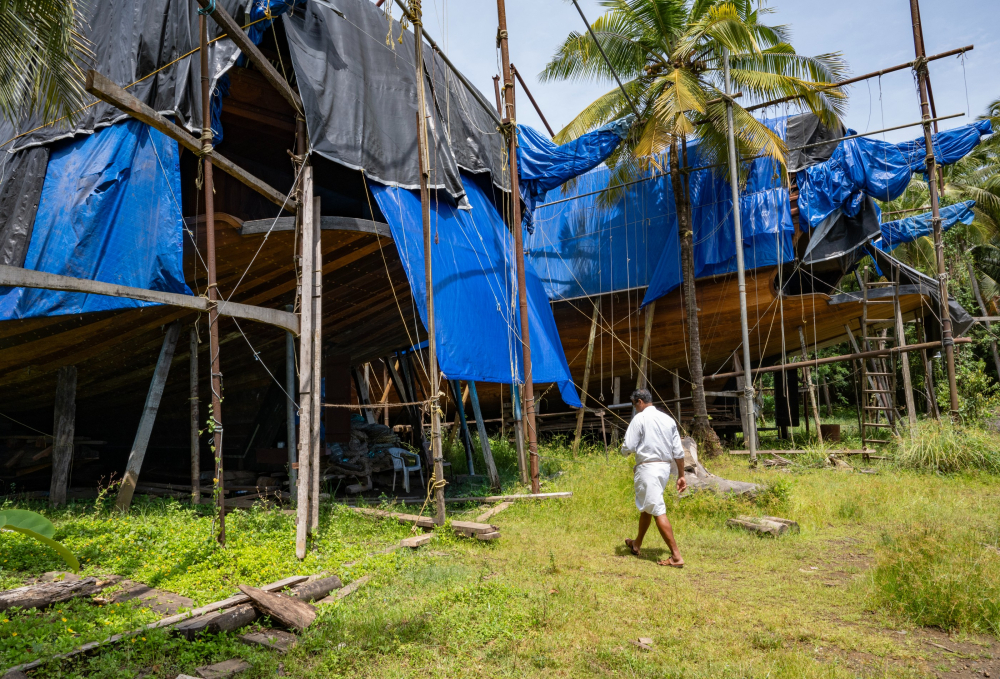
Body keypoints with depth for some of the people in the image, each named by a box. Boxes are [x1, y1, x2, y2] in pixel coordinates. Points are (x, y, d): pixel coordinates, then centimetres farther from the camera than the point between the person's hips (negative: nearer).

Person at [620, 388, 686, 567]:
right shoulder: (668, 419, 10)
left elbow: (627, 448, -13)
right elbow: (678, 451, 9)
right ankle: (637, 544, 38)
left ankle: (676, 556, -9)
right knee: (647, 506, 22)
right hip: (665, 467, 8)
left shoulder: (640, 419, -9)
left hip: (648, 467, -8)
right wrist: (681, 475, 14)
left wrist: (624, 448, 11)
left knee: (658, 511, -6)